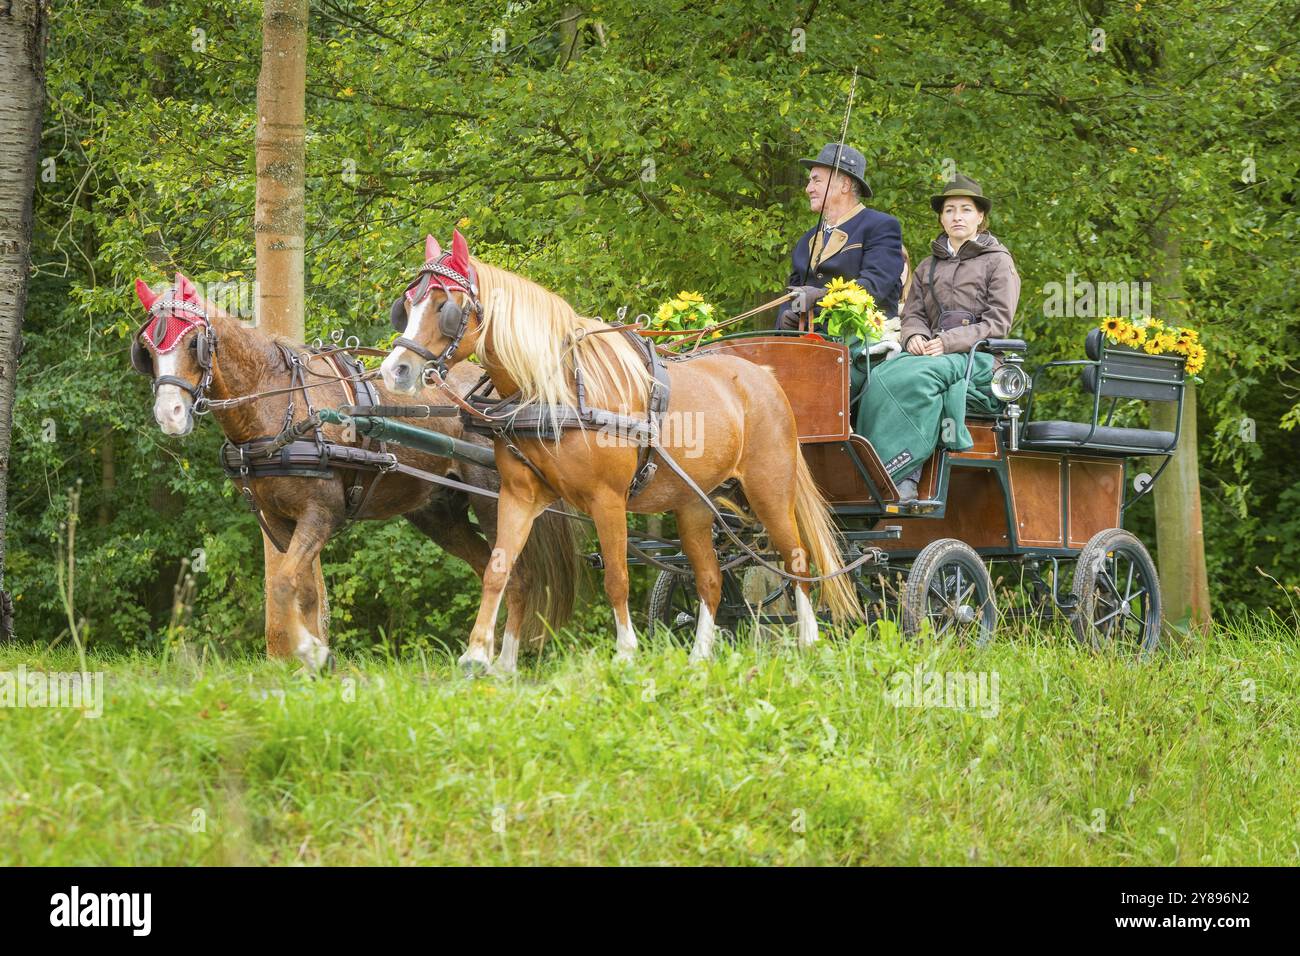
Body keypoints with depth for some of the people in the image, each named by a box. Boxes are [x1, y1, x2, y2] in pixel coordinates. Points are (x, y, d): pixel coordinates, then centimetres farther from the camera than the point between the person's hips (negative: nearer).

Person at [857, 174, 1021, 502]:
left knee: (913, 377, -37)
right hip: (931, 352, 5)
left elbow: (998, 324, -1)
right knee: (883, 376, -32)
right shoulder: (928, 267, 26)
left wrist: (949, 342, -15)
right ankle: (906, 476, -44)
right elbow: (913, 314, 20)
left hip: (978, 358, -5)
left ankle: (893, 471, -42)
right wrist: (914, 336, -6)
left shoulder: (998, 262, 9)